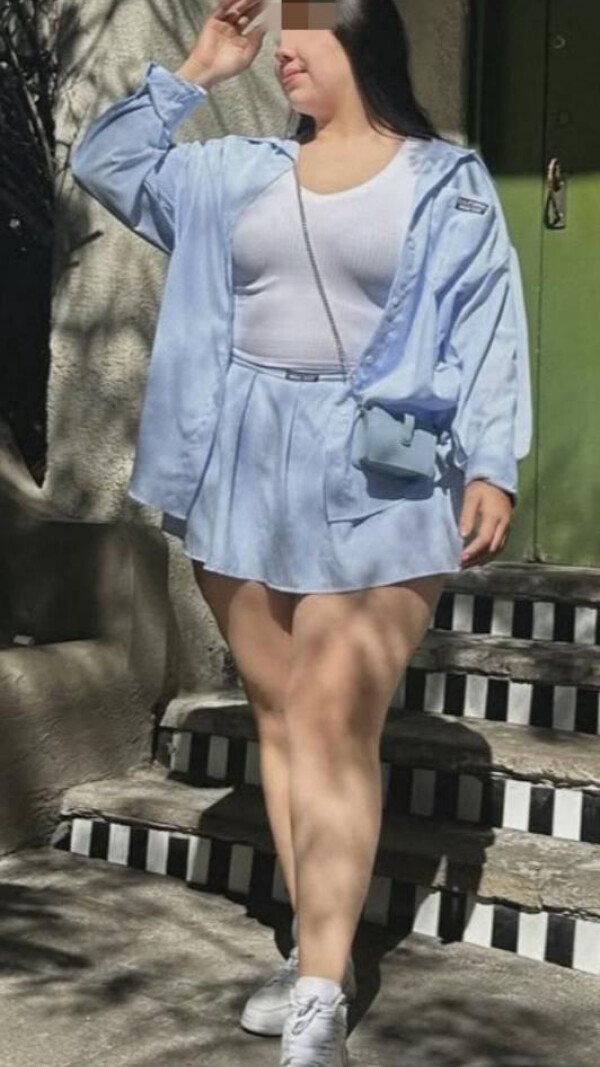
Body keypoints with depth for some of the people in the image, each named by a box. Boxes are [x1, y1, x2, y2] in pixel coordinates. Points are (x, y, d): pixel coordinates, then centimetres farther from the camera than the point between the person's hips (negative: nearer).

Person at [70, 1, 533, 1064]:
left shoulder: (447, 182, 2)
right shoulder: (238, 172, 13)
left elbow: (489, 327, -2)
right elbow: (103, 164, 17)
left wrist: (491, 466, -11)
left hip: (374, 479, -4)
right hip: (244, 471, 5)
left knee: (332, 728, -10)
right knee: (280, 718, 8)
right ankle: (317, 950, 20)